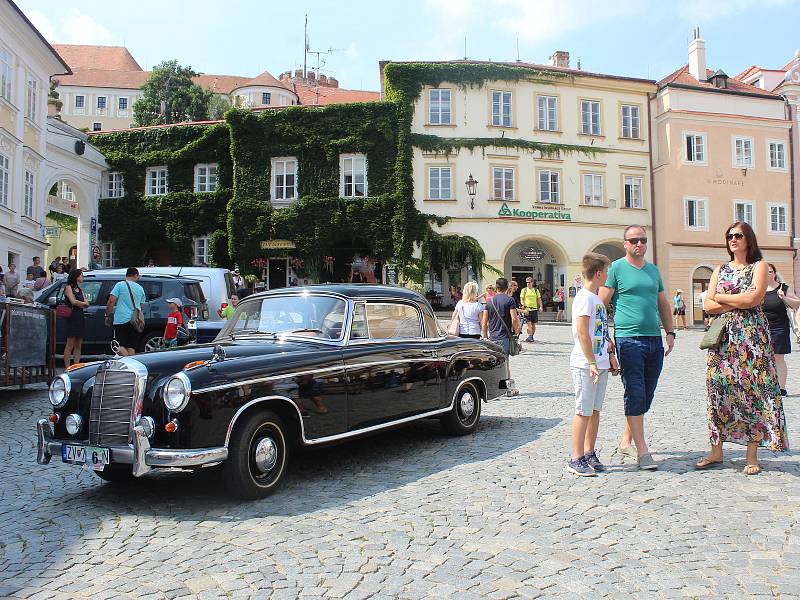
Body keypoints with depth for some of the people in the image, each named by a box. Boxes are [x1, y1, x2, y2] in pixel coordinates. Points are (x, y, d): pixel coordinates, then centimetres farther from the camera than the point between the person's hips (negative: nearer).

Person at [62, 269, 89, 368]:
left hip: (80, 317, 7)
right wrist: (83, 303, 3)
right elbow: (73, 301, -13)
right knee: (70, 344, -8)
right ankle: (67, 368, -7)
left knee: (78, 345, 6)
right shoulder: (68, 287, -1)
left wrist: (78, 303, -8)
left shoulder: (80, 289, 19)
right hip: (72, 317, -7)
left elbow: (87, 304, 10)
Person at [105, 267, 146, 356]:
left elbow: (111, 301, -7)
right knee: (131, 347, 8)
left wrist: (107, 315, 1)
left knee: (120, 345, -4)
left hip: (121, 320, -4)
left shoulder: (120, 285, -1)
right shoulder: (140, 288, 11)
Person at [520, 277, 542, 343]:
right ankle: (530, 336, -13)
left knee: (533, 324, 8)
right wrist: (523, 305, -17)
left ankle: (532, 336, 19)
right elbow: (521, 299, 0)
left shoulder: (536, 290, 12)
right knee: (529, 323, -11)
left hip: (534, 309, 3)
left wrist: (540, 306, -2)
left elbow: (539, 299, 13)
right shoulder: (524, 290, 5)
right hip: (527, 309, -3)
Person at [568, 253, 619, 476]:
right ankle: (577, 459, 2)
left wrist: (610, 355, 22)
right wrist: (592, 362, -19)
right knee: (583, 412, -4)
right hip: (585, 364, -9)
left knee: (595, 410, 12)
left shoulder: (597, 298, 17)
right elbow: (582, 333, -18)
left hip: (600, 363, 9)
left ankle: (590, 453, 22)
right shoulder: (584, 298, -13)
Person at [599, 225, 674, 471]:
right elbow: (602, 303, -5)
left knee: (646, 396, 10)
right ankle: (642, 450, -4)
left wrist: (670, 332, 14)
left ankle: (626, 442, 22)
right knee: (635, 394, -8)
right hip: (629, 339, -6)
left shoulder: (653, 270, 18)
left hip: (654, 340, 7)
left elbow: (663, 304, 24)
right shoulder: (616, 268, -1)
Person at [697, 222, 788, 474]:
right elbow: (708, 306, 5)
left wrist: (721, 297, -3)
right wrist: (739, 302, -9)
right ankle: (716, 451, 10)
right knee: (719, 389, 2)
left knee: (753, 390, -4)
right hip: (723, 337, 4)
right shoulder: (720, 270, 15)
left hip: (752, 336, -4)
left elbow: (754, 298, -14)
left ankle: (752, 455, 4)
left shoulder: (759, 266, 3)